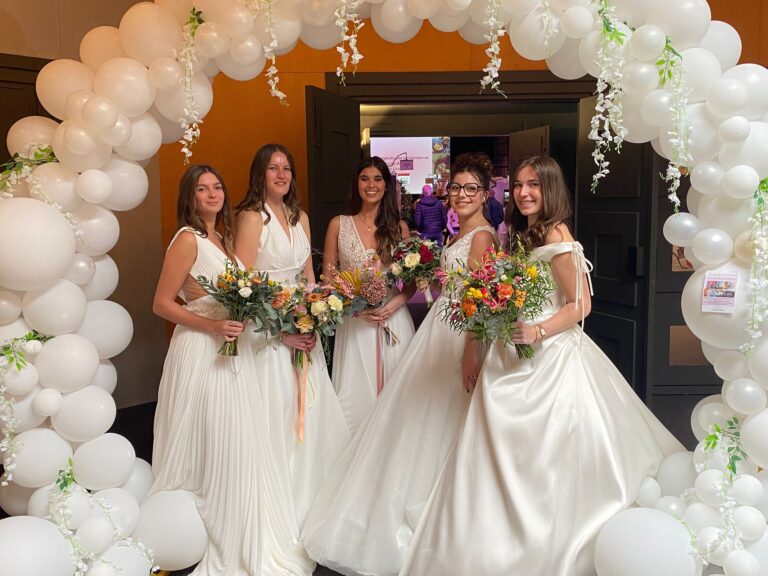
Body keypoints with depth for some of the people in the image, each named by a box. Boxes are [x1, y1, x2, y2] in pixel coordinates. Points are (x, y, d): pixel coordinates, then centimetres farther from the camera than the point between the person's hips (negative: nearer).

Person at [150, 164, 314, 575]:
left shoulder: (222, 238, 12)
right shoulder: (187, 239, -11)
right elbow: (162, 304, -13)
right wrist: (212, 326, -23)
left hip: (230, 349, 8)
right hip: (200, 351, -8)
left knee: (237, 444, 13)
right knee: (208, 444, -1)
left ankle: (236, 538, 27)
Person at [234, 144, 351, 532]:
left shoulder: (300, 217, 12)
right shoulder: (252, 216, -9)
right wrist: (281, 329, -16)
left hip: (304, 328, 7)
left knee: (310, 411, 11)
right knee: (277, 411, -2)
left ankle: (309, 499, 27)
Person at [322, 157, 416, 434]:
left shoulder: (399, 227, 8)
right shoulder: (338, 225, 5)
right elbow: (328, 277, 4)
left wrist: (395, 303, -12)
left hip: (394, 319, 1)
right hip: (354, 322, -1)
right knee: (356, 393, 1)